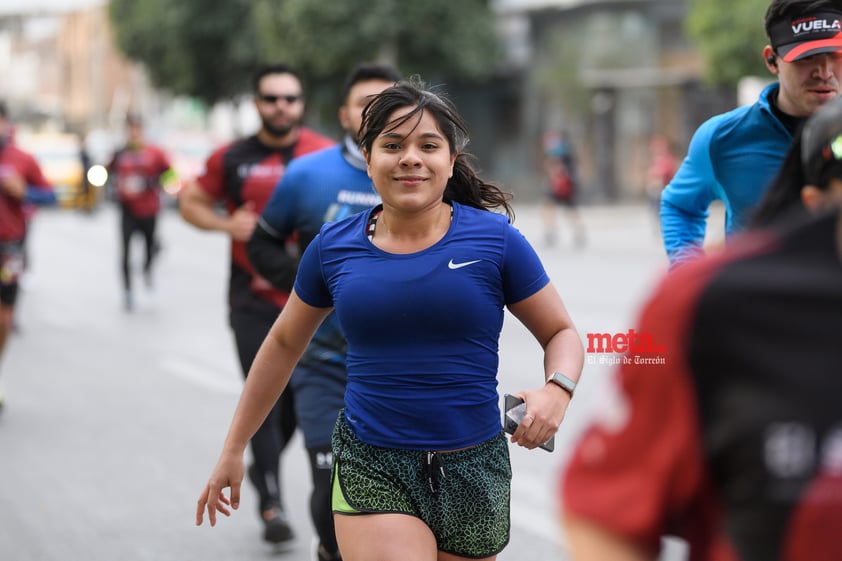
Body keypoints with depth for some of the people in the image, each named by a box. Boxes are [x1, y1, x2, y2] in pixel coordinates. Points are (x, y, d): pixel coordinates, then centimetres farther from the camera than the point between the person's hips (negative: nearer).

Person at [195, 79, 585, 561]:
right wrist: (233, 450, 18)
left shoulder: (495, 239, -3)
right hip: (370, 470, 0)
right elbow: (284, 345, 16)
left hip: (473, 470, 1)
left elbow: (562, 332, 6)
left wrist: (557, 390, -17)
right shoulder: (334, 247, 2)